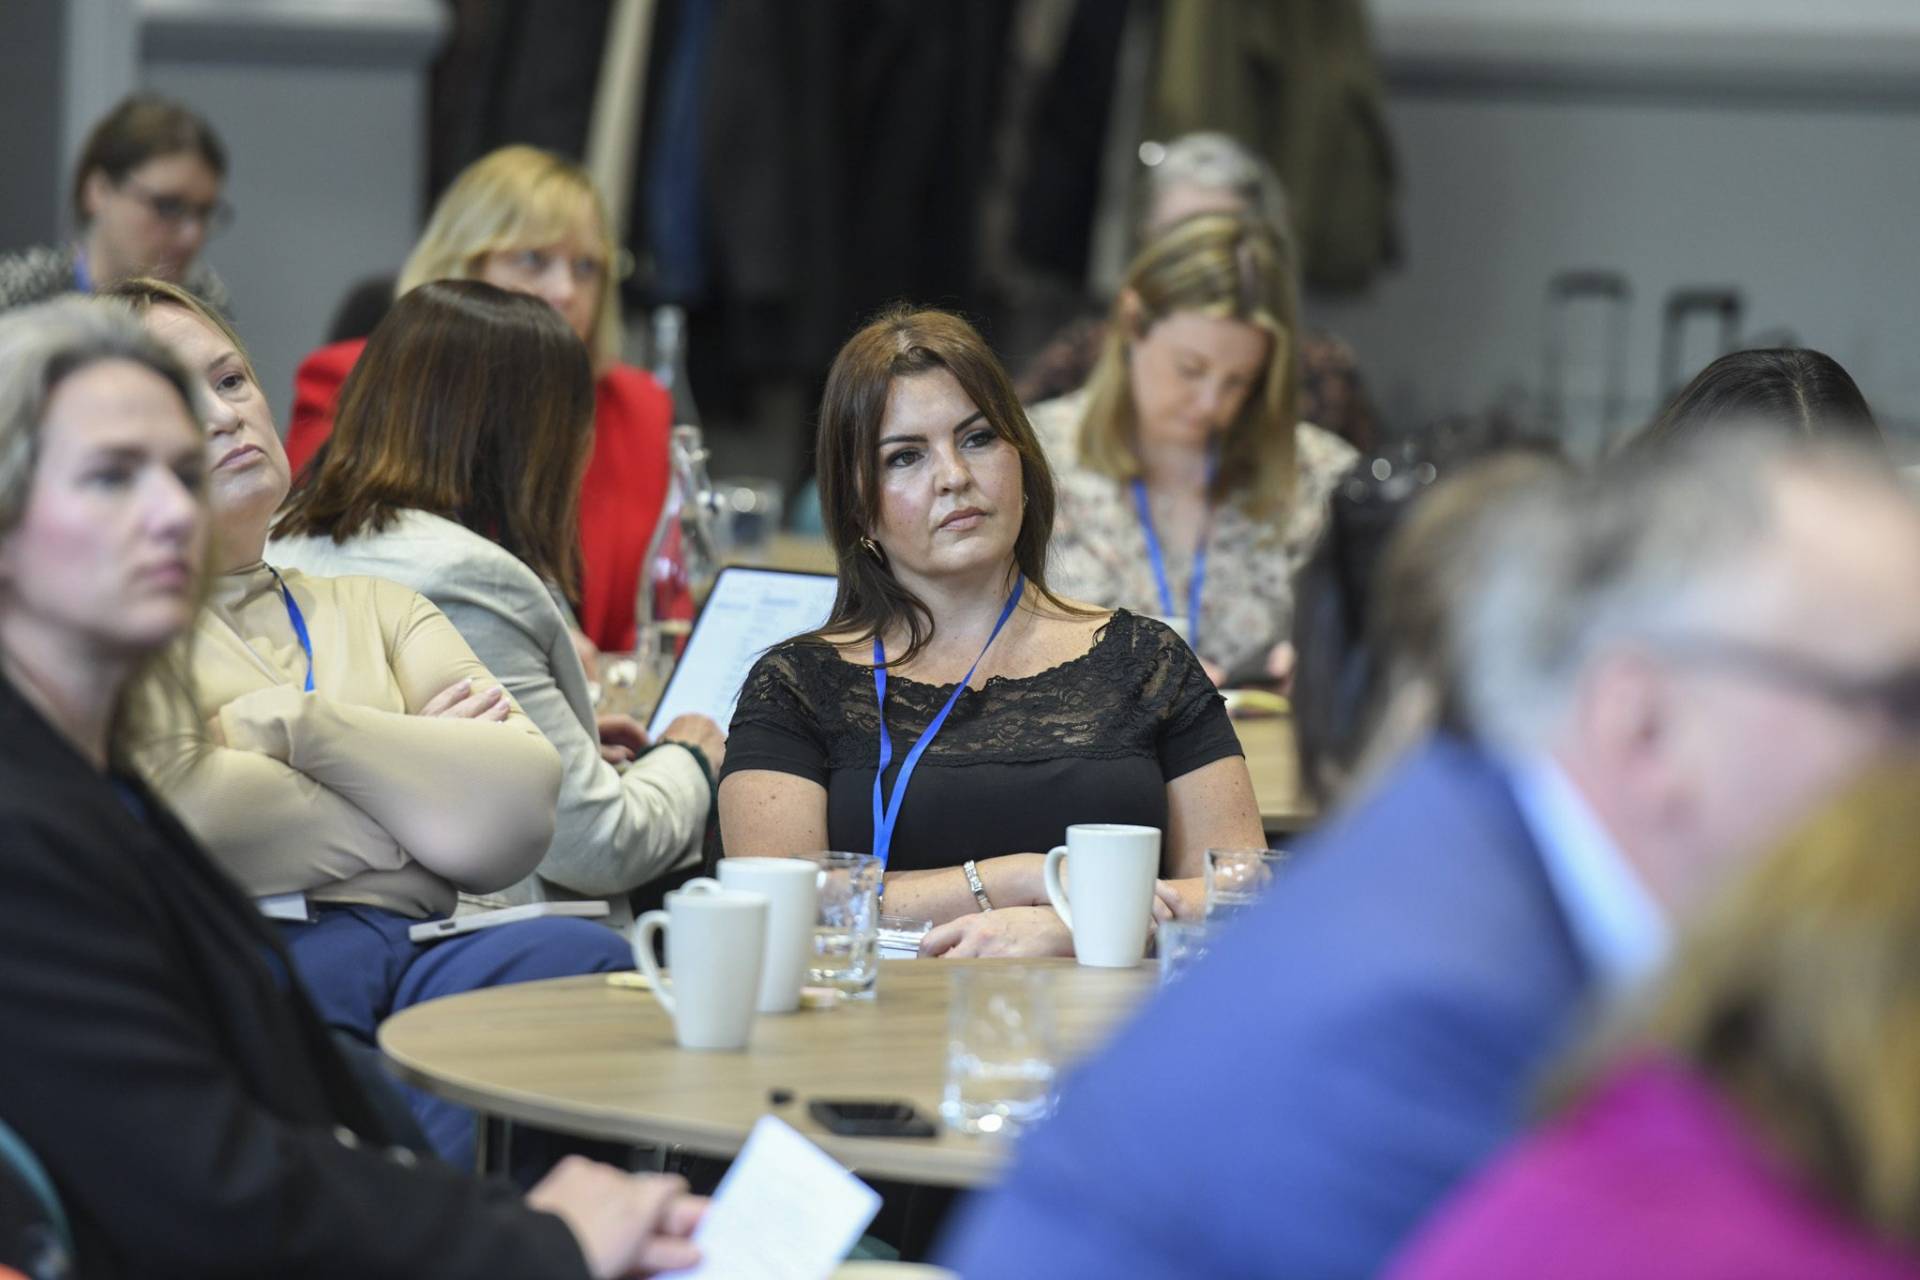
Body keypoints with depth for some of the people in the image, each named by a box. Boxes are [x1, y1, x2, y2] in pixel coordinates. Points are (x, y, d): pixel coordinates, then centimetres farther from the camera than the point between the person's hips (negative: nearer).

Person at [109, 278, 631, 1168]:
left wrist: (292, 722, 3)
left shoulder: (373, 608, 28)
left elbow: (516, 821, 11)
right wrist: (432, 779, 6)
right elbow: (176, 810, -7)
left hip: (415, 955, 4)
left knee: (576, 953, -31)